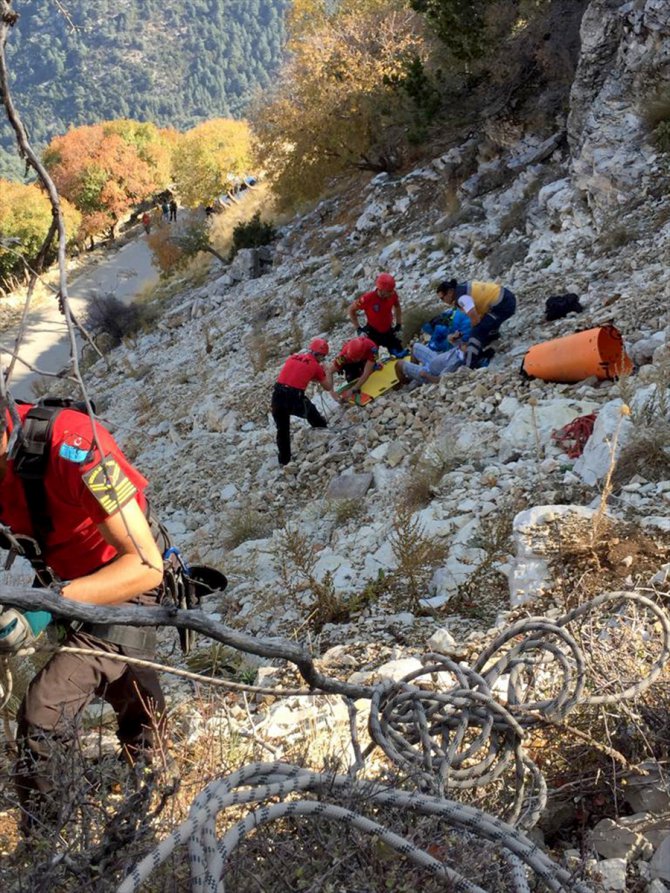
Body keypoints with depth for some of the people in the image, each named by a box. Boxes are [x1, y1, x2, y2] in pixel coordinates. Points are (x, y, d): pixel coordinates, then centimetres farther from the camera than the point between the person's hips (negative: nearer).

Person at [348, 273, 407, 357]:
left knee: (400, 354, 6)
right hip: (372, 332, -4)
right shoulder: (368, 298, -28)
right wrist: (358, 328, -14)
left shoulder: (393, 295, -16)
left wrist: (398, 325, 5)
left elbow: (397, 306, 9)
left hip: (388, 331, 4)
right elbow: (351, 309, -14)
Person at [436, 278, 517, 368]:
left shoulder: (462, 297, -17)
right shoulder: (463, 288, 11)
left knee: (477, 333, -14)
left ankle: (469, 367, -18)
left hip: (503, 305, -10)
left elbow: (475, 319, -19)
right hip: (507, 299, 10)